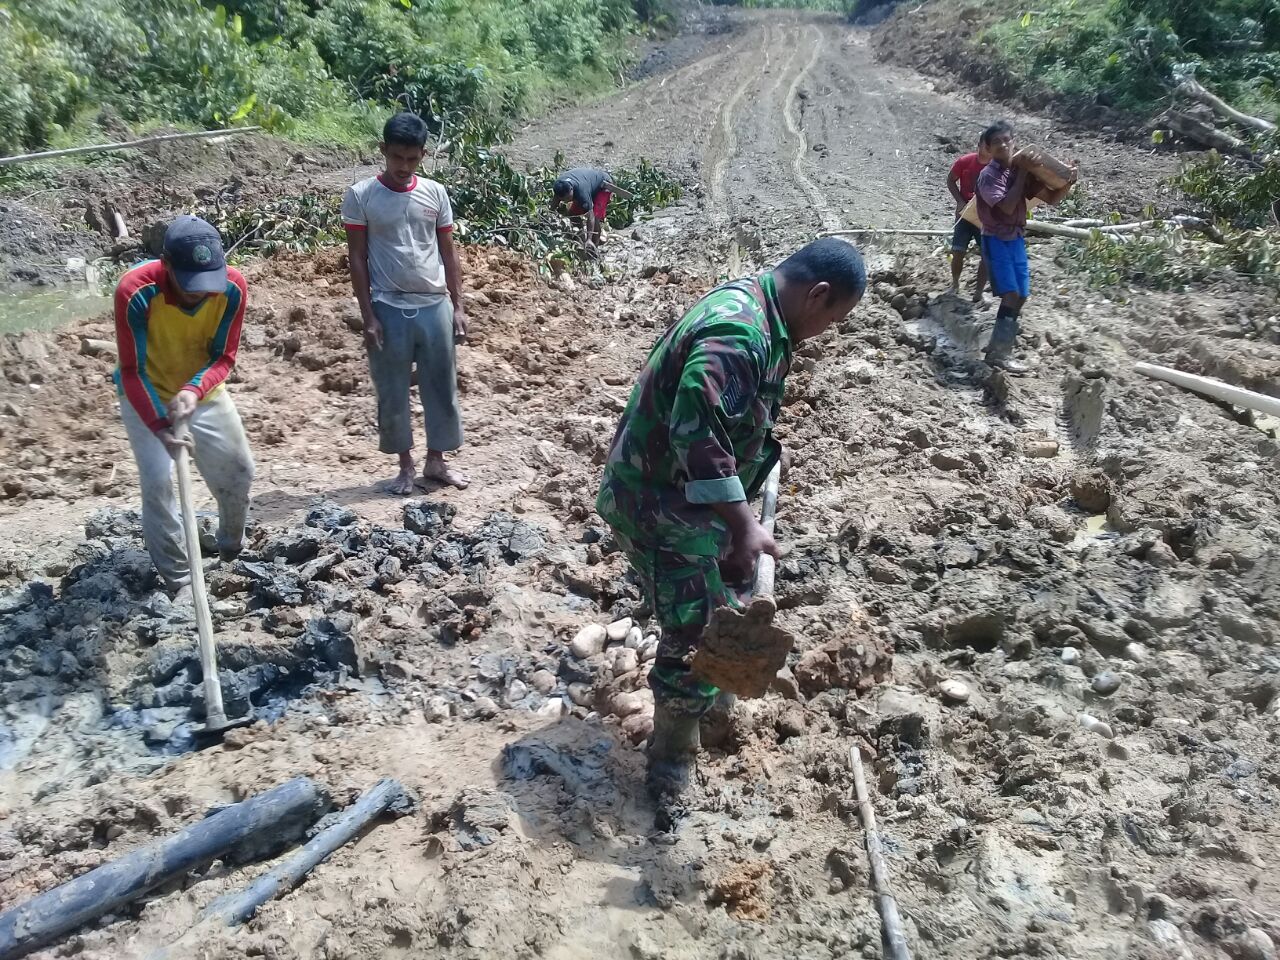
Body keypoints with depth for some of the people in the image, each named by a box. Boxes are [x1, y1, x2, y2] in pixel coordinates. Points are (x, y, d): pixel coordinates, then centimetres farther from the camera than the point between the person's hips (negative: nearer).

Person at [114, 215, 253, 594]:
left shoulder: (232, 287, -24)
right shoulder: (135, 292, -32)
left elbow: (224, 356, -15)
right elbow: (132, 371, -24)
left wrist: (195, 390, -34)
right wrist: (160, 426, -35)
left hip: (204, 392, 3)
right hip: (147, 397, -3)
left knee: (239, 472, 7)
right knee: (157, 482, -15)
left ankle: (233, 551, 35)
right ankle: (180, 582, -4)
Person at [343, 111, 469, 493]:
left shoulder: (435, 193, 4)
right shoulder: (360, 196, -4)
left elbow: (448, 252, 8)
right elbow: (357, 258, -3)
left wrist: (458, 306, 2)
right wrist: (368, 316, -9)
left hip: (435, 306, 2)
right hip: (389, 309, -2)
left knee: (442, 387, 9)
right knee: (392, 393, 7)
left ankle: (436, 461, 25)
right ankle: (406, 466, 23)